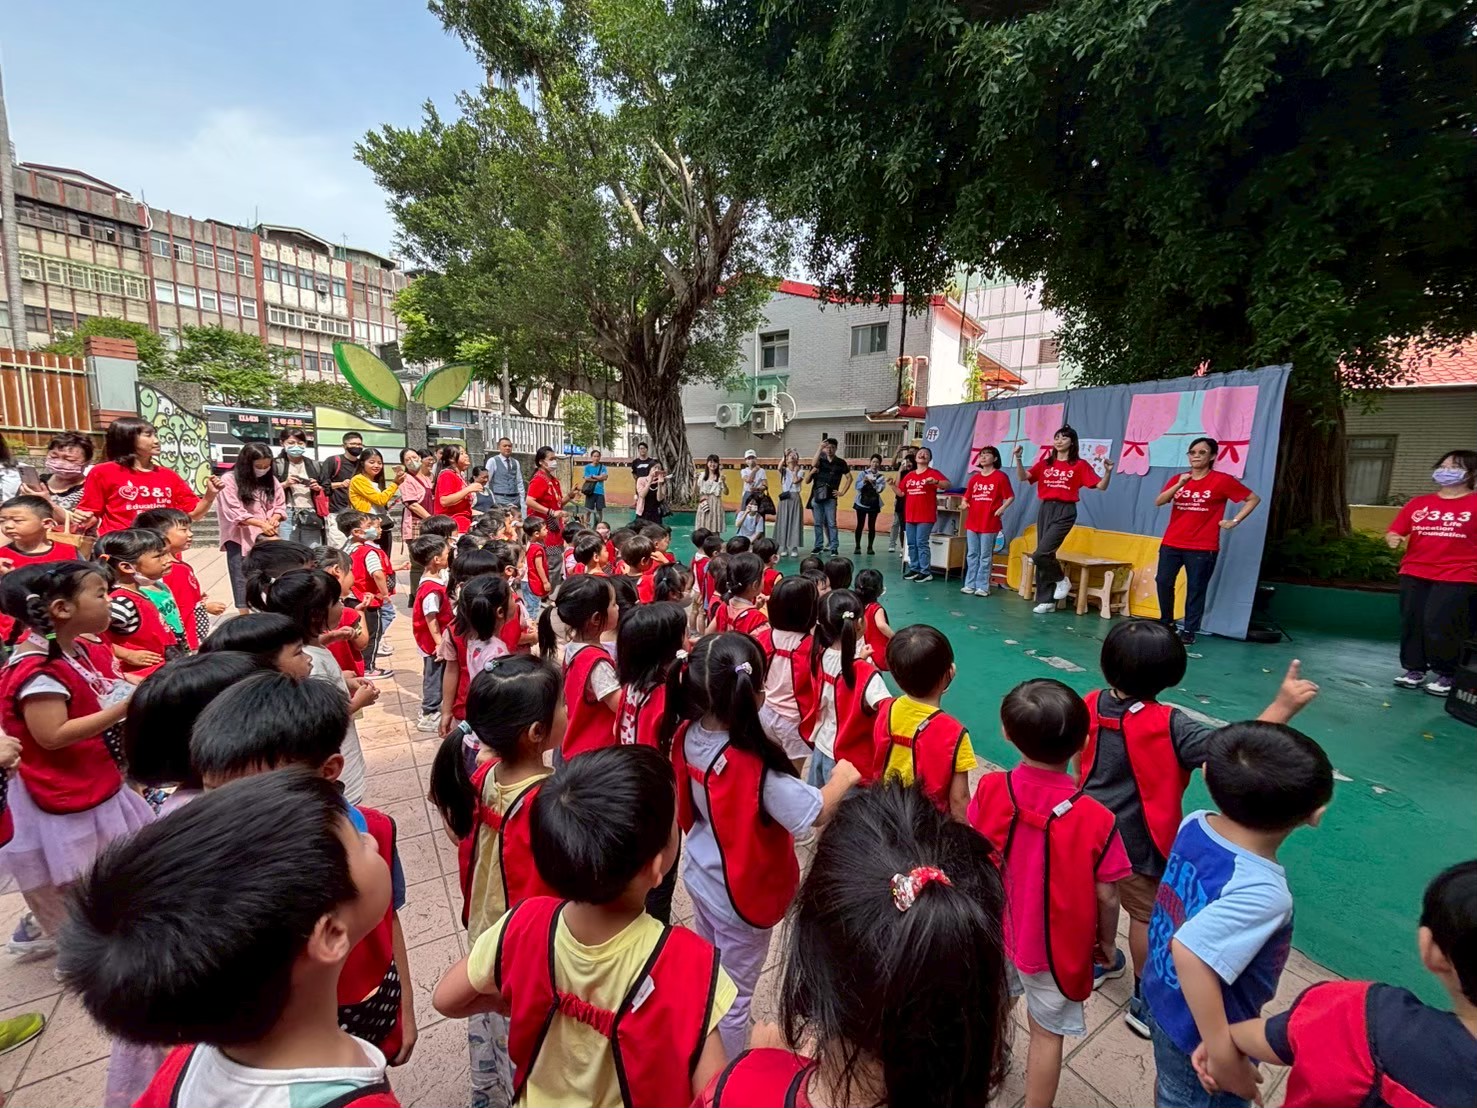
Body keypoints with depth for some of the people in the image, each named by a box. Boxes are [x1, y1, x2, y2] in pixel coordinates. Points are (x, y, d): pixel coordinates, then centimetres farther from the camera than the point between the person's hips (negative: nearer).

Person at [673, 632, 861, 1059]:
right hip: (742, 896, -7)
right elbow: (816, 812, -30)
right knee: (734, 995, 18)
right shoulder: (757, 768, -37)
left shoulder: (688, 737, -17)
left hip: (701, 879, 7)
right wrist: (844, 777, -17)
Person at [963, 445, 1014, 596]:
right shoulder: (974, 478, 12)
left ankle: (982, 586, 5)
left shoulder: (1000, 477, -4)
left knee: (985, 556, 0)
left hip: (989, 523, -5)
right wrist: (964, 503, -6)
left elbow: (1011, 497, -5)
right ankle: (970, 584, 14)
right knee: (972, 555, 9)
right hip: (972, 522, 6)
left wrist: (1002, 508, -20)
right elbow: (966, 496, 15)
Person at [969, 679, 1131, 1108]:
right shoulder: (1095, 819, -29)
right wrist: (1106, 942, 6)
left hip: (996, 928, 4)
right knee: (1046, 1032, 20)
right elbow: (1106, 897, -15)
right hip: (1054, 944, -3)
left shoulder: (989, 790, -23)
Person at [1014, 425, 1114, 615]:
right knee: (1044, 555, 7)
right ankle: (1046, 600, 15)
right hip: (1045, 509, 5)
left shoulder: (1079, 465, 0)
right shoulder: (1045, 463, 10)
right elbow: (1022, 478, -1)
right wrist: (1018, 459, -14)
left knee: (1040, 554, -18)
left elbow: (1101, 486, -3)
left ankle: (1061, 580, 11)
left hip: (1065, 511, -5)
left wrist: (1108, 472, -21)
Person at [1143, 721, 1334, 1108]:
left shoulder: (1195, 825, -17)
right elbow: (1191, 949, -47)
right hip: (1196, 1038, -6)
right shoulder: (1263, 892, -40)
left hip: (1161, 1000, 6)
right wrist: (1224, 1055, -37)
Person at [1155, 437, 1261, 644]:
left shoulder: (1222, 480, -2)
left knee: (1196, 589, 1)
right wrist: (1179, 485, -19)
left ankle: (1189, 630, 10)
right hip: (1171, 544, 3)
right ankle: (1166, 622, 19)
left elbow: (1254, 499, 6)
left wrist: (1235, 521, -1)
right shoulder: (1177, 479, 7)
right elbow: (1158, 502, -7)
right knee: (1163, 581, 2)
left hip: (1202, 548, -3)